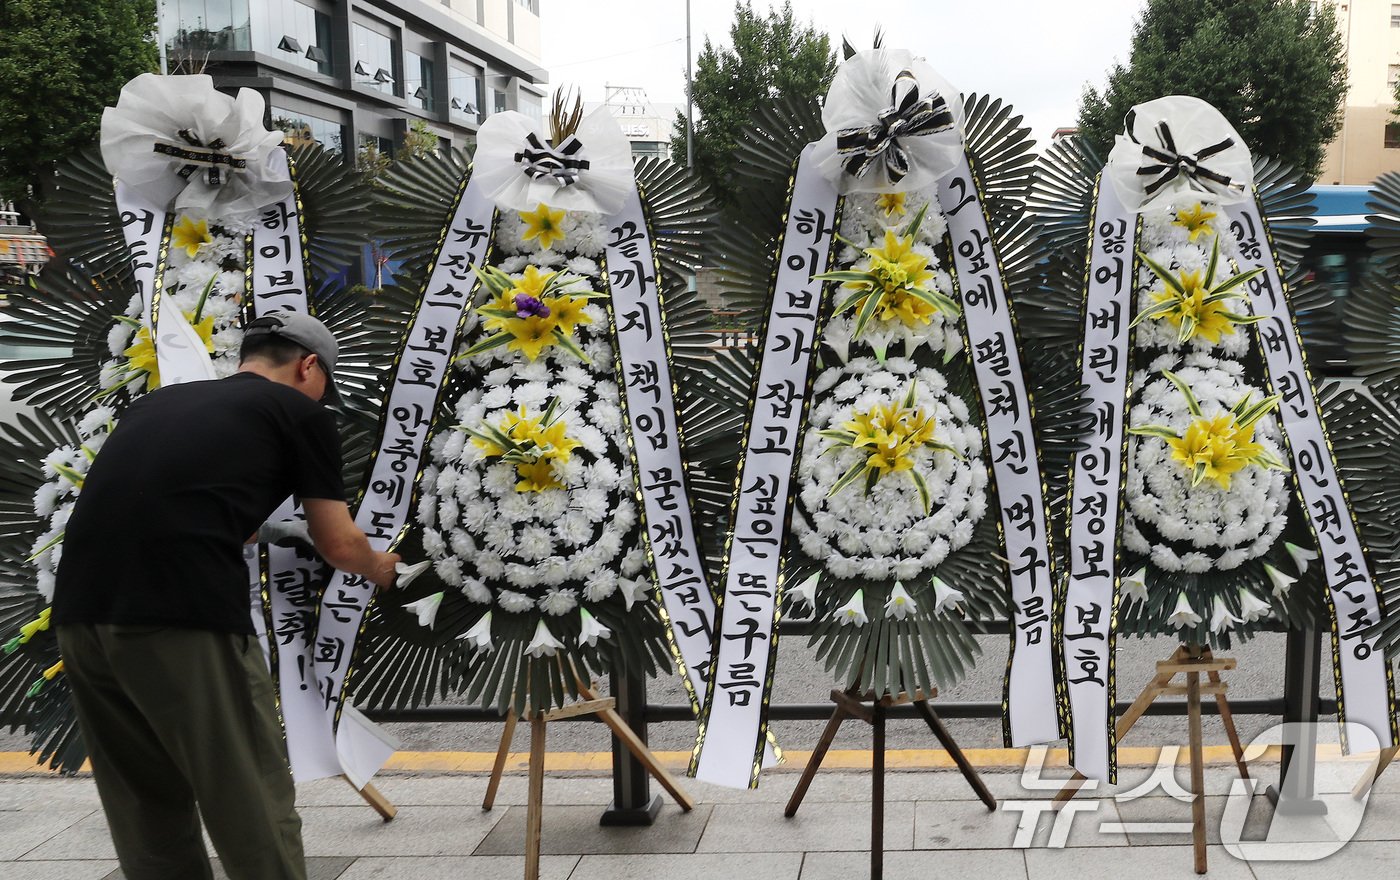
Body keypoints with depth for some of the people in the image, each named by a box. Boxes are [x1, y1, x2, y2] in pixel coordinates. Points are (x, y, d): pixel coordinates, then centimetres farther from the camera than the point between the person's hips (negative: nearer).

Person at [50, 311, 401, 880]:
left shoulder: (160, 399, 28)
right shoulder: (300, 413, 12)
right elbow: (338, 545, 16)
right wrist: (379, 568, 38)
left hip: (80, 610, 7)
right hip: (185, 613, -6)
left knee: (147, 807, 20)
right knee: (254, 806, 7)